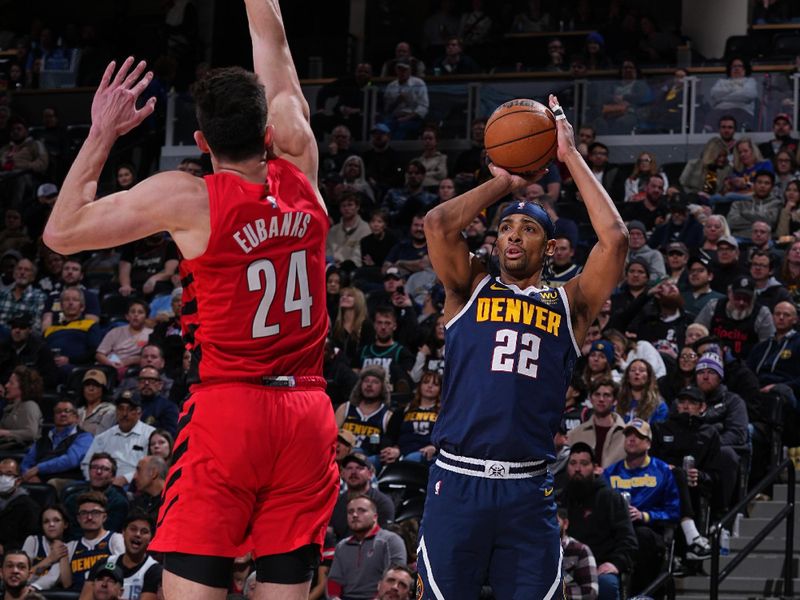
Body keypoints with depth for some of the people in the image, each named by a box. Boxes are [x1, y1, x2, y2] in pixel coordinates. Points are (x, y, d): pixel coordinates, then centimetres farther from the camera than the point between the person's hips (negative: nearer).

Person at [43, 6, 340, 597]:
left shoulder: (187, 198, -7)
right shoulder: (301, 177, 3)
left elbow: (61, 232, 3)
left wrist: (102, 135, 9)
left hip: (226, 412, -4)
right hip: (308, 415, 4)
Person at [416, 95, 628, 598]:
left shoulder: (568, 305, 11)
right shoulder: (471, 290, 12)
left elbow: (615, 238, -2)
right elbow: (439, 222, -4)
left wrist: (571, 156, 4)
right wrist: (505, 183, 9)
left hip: (528, 490, 0)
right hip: (457, 480, 0)